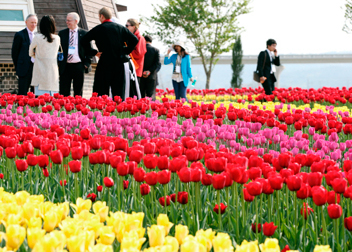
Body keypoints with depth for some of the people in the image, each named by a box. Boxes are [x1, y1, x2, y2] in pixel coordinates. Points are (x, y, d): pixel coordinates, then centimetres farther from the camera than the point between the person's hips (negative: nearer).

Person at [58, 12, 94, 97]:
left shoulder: (84, 34, 4)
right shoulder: (62, 33, 9)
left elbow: (89, 50, 7)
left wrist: (86, 64, -2)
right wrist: (58, 63, 1)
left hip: (79, 67, -1)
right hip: (65, 67, 1)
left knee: (78, 92, 6)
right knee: (64, 93, -1)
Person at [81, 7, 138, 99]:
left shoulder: (98, 29, -2)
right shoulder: (121, 28, 8)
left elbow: (84, 41, -7)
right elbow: (135, 40, 1)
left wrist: (94, 52, 2)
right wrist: (126, 52, 6)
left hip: (105, 63, -3)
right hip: (119, 64, 4)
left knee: (101, 92, -1)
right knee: (119, 92, 5)